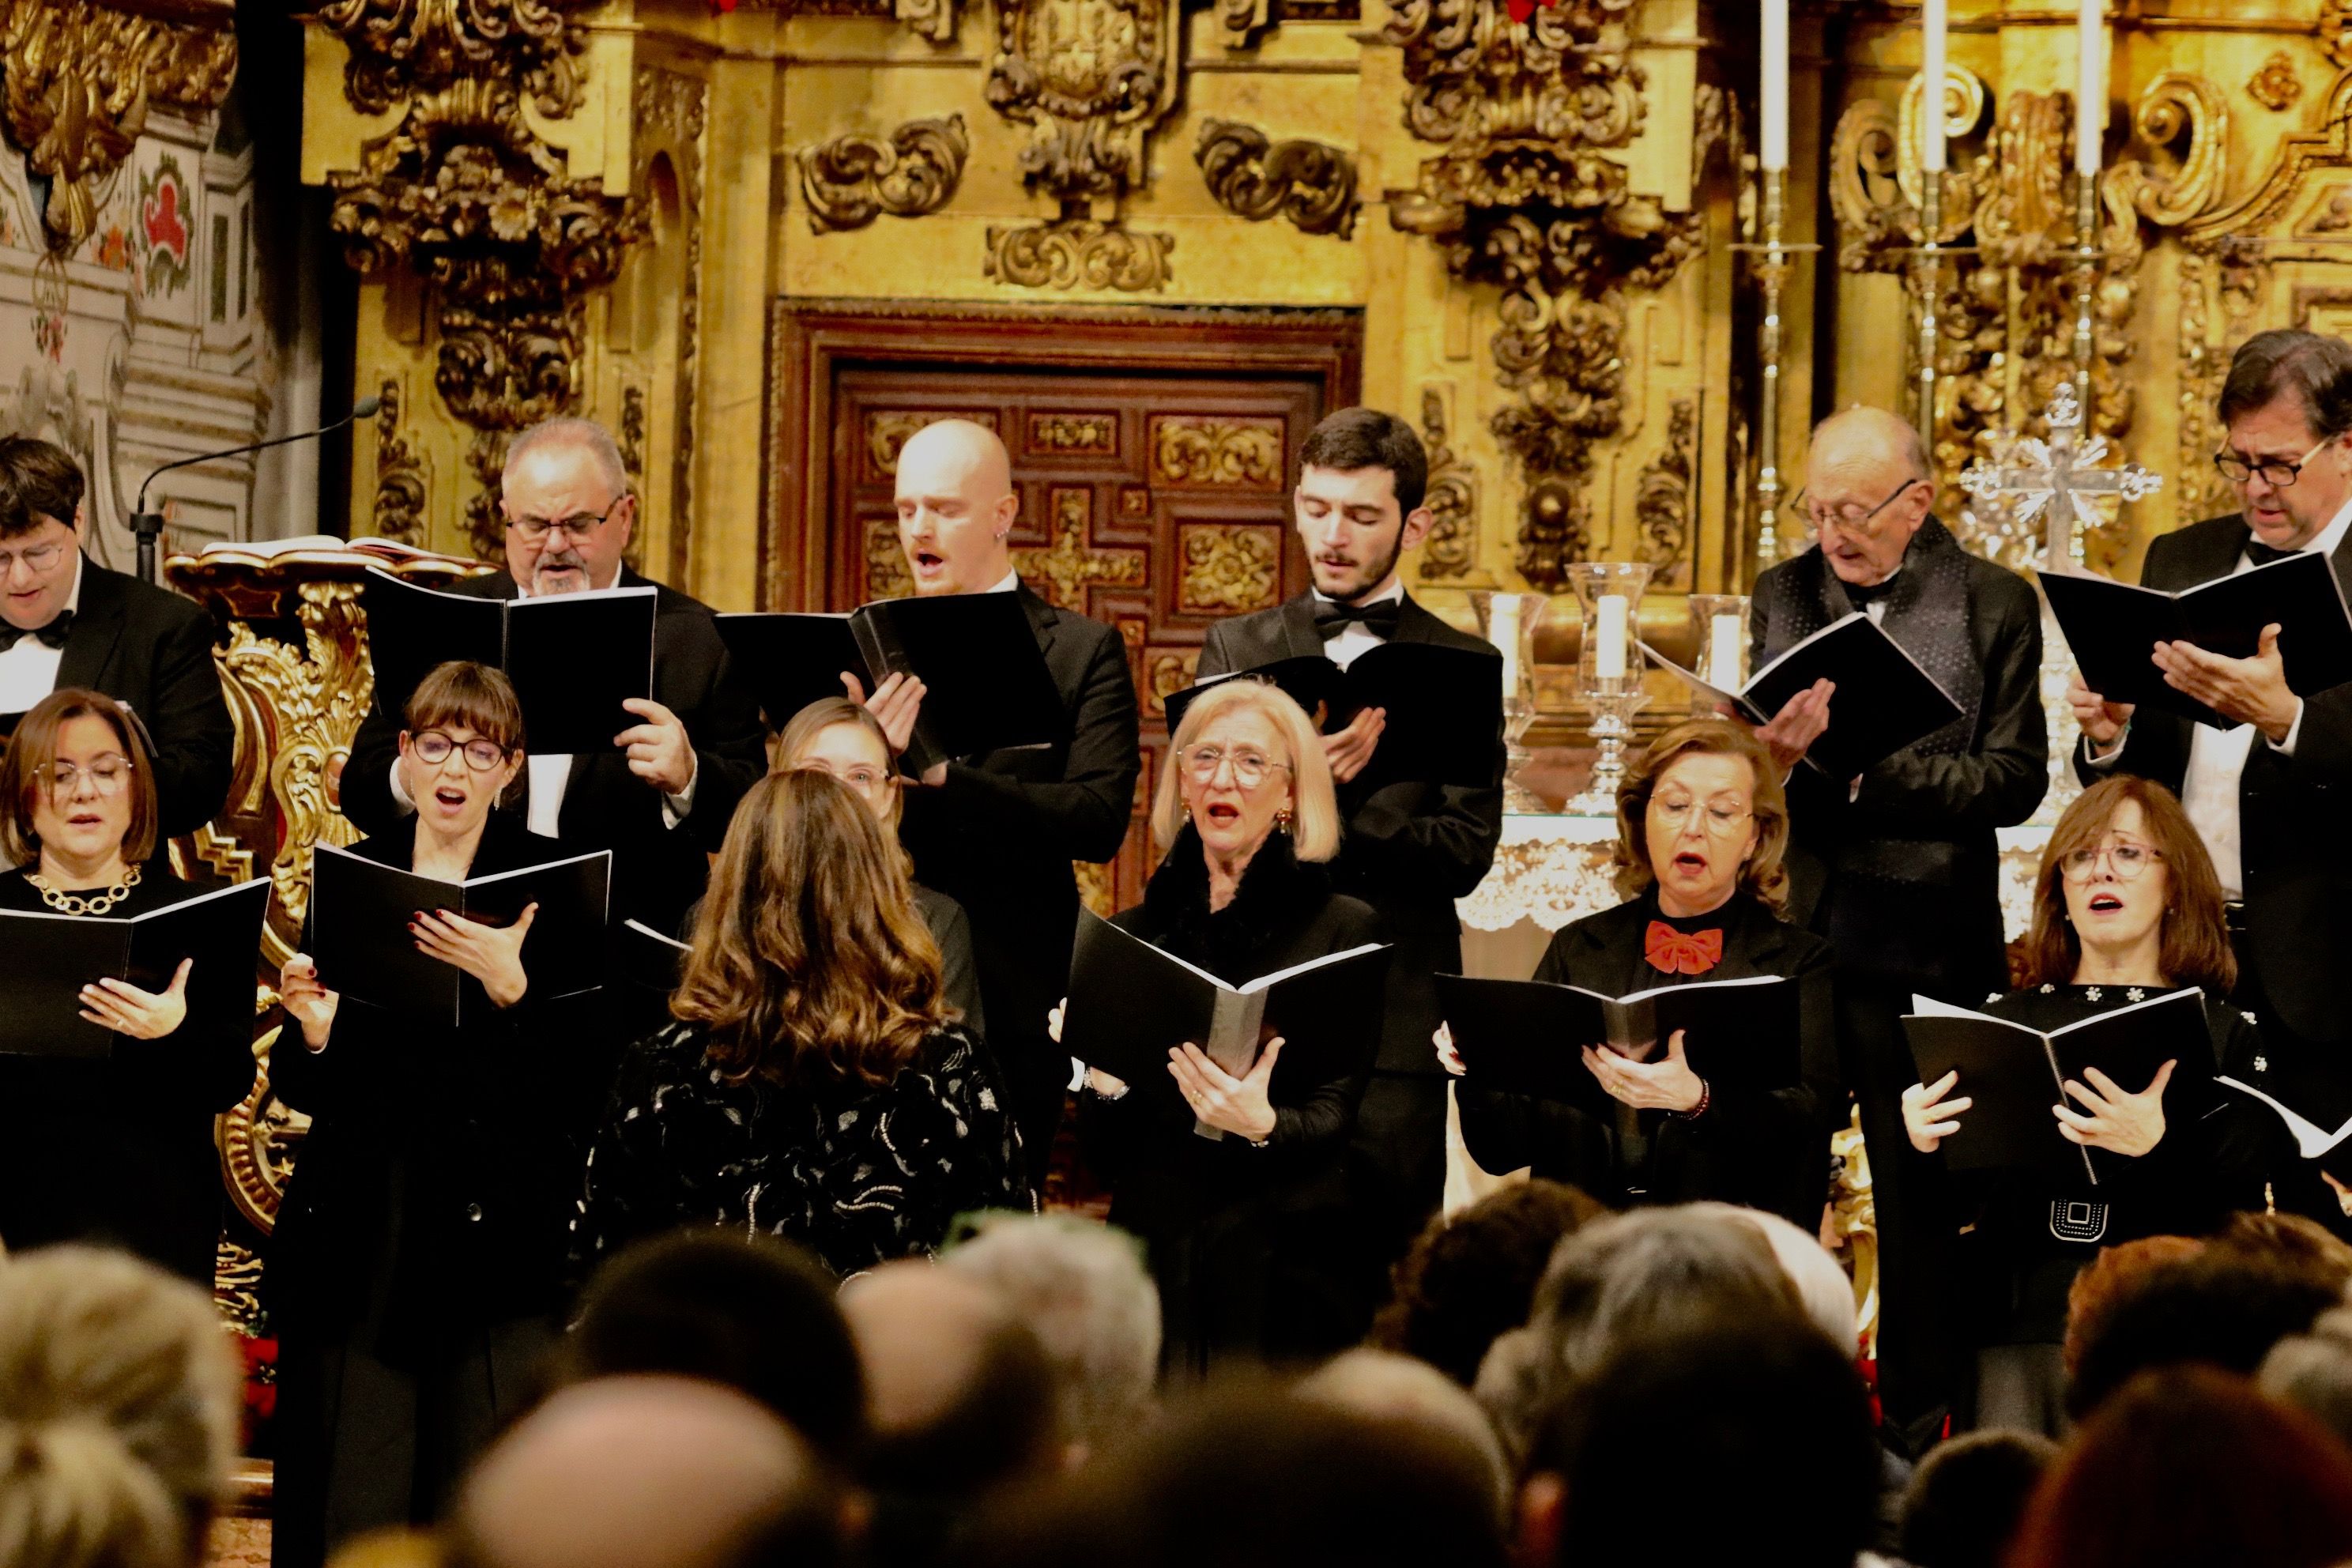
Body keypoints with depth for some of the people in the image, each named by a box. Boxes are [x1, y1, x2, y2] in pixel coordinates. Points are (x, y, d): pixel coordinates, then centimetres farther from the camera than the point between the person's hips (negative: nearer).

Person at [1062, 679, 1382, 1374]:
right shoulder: (1133, 934, 11)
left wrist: (1262, 1126, -26)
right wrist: (1106, 1084, -10)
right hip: (1153, 1262, 3)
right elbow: (1102, 1151, 11)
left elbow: (1336, 1119, -6)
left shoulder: (1343, 929, 1)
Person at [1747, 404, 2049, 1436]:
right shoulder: (1784, 595, 10)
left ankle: (1920, 1417, 14)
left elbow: (2015, 778, -8)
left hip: (1929, 939, -3)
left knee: (1923, 1194, 4)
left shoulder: (1996, 606, -2)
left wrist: (1868, 767, -18)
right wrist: (1777, 753, -13)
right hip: (1795, 925, 3)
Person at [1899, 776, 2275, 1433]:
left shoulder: (2223, 1034, 11)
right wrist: (1926, 1151, -5)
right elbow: (1950, 1218, 16)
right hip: (2015, 1322, 2)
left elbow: (2239, 1220, 0)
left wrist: (2161, 1153, -18)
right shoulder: (2004, 1021, 18)